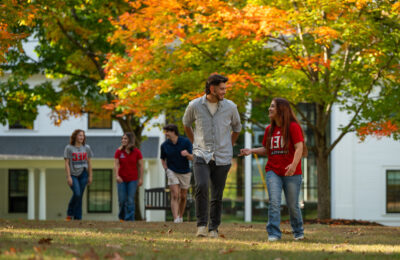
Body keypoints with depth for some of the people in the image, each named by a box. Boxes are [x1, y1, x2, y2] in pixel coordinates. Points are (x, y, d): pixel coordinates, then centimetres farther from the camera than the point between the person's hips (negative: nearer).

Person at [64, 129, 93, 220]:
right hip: (73, 175, -3)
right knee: (77, 194, -19)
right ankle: (70, 213, 1)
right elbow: (66, 163, -5)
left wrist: (90, 176, 8)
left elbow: (89, 163, 12)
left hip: (83, 174, 3)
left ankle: (77, 217, 7)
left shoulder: (86, 148, 7)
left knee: (80, 196, 2)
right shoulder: (69, 148, -3)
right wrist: (68, 177, -12)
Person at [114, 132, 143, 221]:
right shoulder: (119, 151, -1)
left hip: (133, 180, -1)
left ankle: (129, 219, -3)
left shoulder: (137, 152, -3)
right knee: (122, 200, 2)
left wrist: (141, 179, -2)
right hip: (121, 179, 1)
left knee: (130, 200, -7)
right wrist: (117, 176, -18)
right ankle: (121, 217, 23)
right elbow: (116, 164, -4)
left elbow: (140, 165, 1)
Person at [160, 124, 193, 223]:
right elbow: (163, 159, 11)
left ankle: (181, 216, 29)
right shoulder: (164, 145, -6)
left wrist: (187, 154, -32)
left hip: (185, 173, 1)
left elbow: (192, 158, -10)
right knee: (175, 196, -15)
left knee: (183, 197, 10)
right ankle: (176, 218, -23)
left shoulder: (186, 142, -11)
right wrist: (166, 170, -3)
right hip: (172, 172, -1)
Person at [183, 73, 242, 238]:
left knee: (217, 196, 2)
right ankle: (201, 224, -14)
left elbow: (237, 128, 19)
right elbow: (186, 124, 19)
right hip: (201, 156, -1)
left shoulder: (230, 107, 1)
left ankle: (214, 228, 16)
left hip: (222, 158, 1)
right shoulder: (195, 106, -2)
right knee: (201, 186, -23)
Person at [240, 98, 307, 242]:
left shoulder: (293, 127, -7)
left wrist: (294, 164, -29)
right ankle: (274, 234, -12)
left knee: (293, 205, 5)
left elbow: (299, 147, -14)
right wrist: (251, 151, 5)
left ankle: (298, 232, 25)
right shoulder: (269, 129, 12)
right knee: (274, 202, -11)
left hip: (292, 173, -4)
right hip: (273, 172, 4)